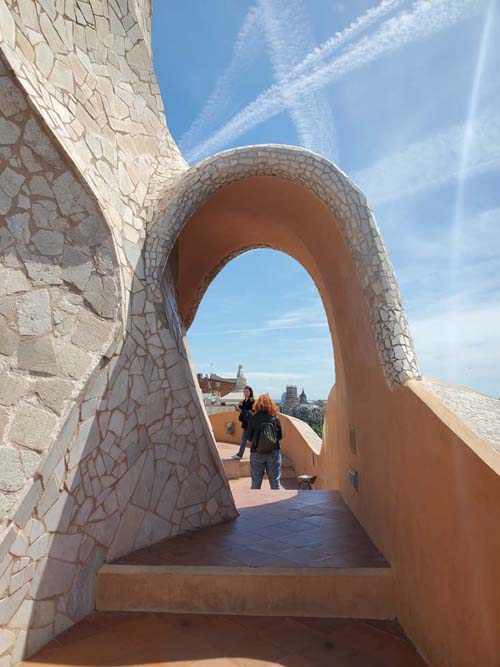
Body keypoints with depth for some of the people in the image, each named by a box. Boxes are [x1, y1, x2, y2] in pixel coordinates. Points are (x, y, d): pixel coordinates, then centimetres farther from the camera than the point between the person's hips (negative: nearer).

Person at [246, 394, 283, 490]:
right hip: (274, 453, 1)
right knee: (275, 481, 12)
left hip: (257, 453, -1)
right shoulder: (275, 418, -6)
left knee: (256, 482, 12)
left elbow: (249, 437, -2)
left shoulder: (253, 419, -10)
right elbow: (280, 436, 2)